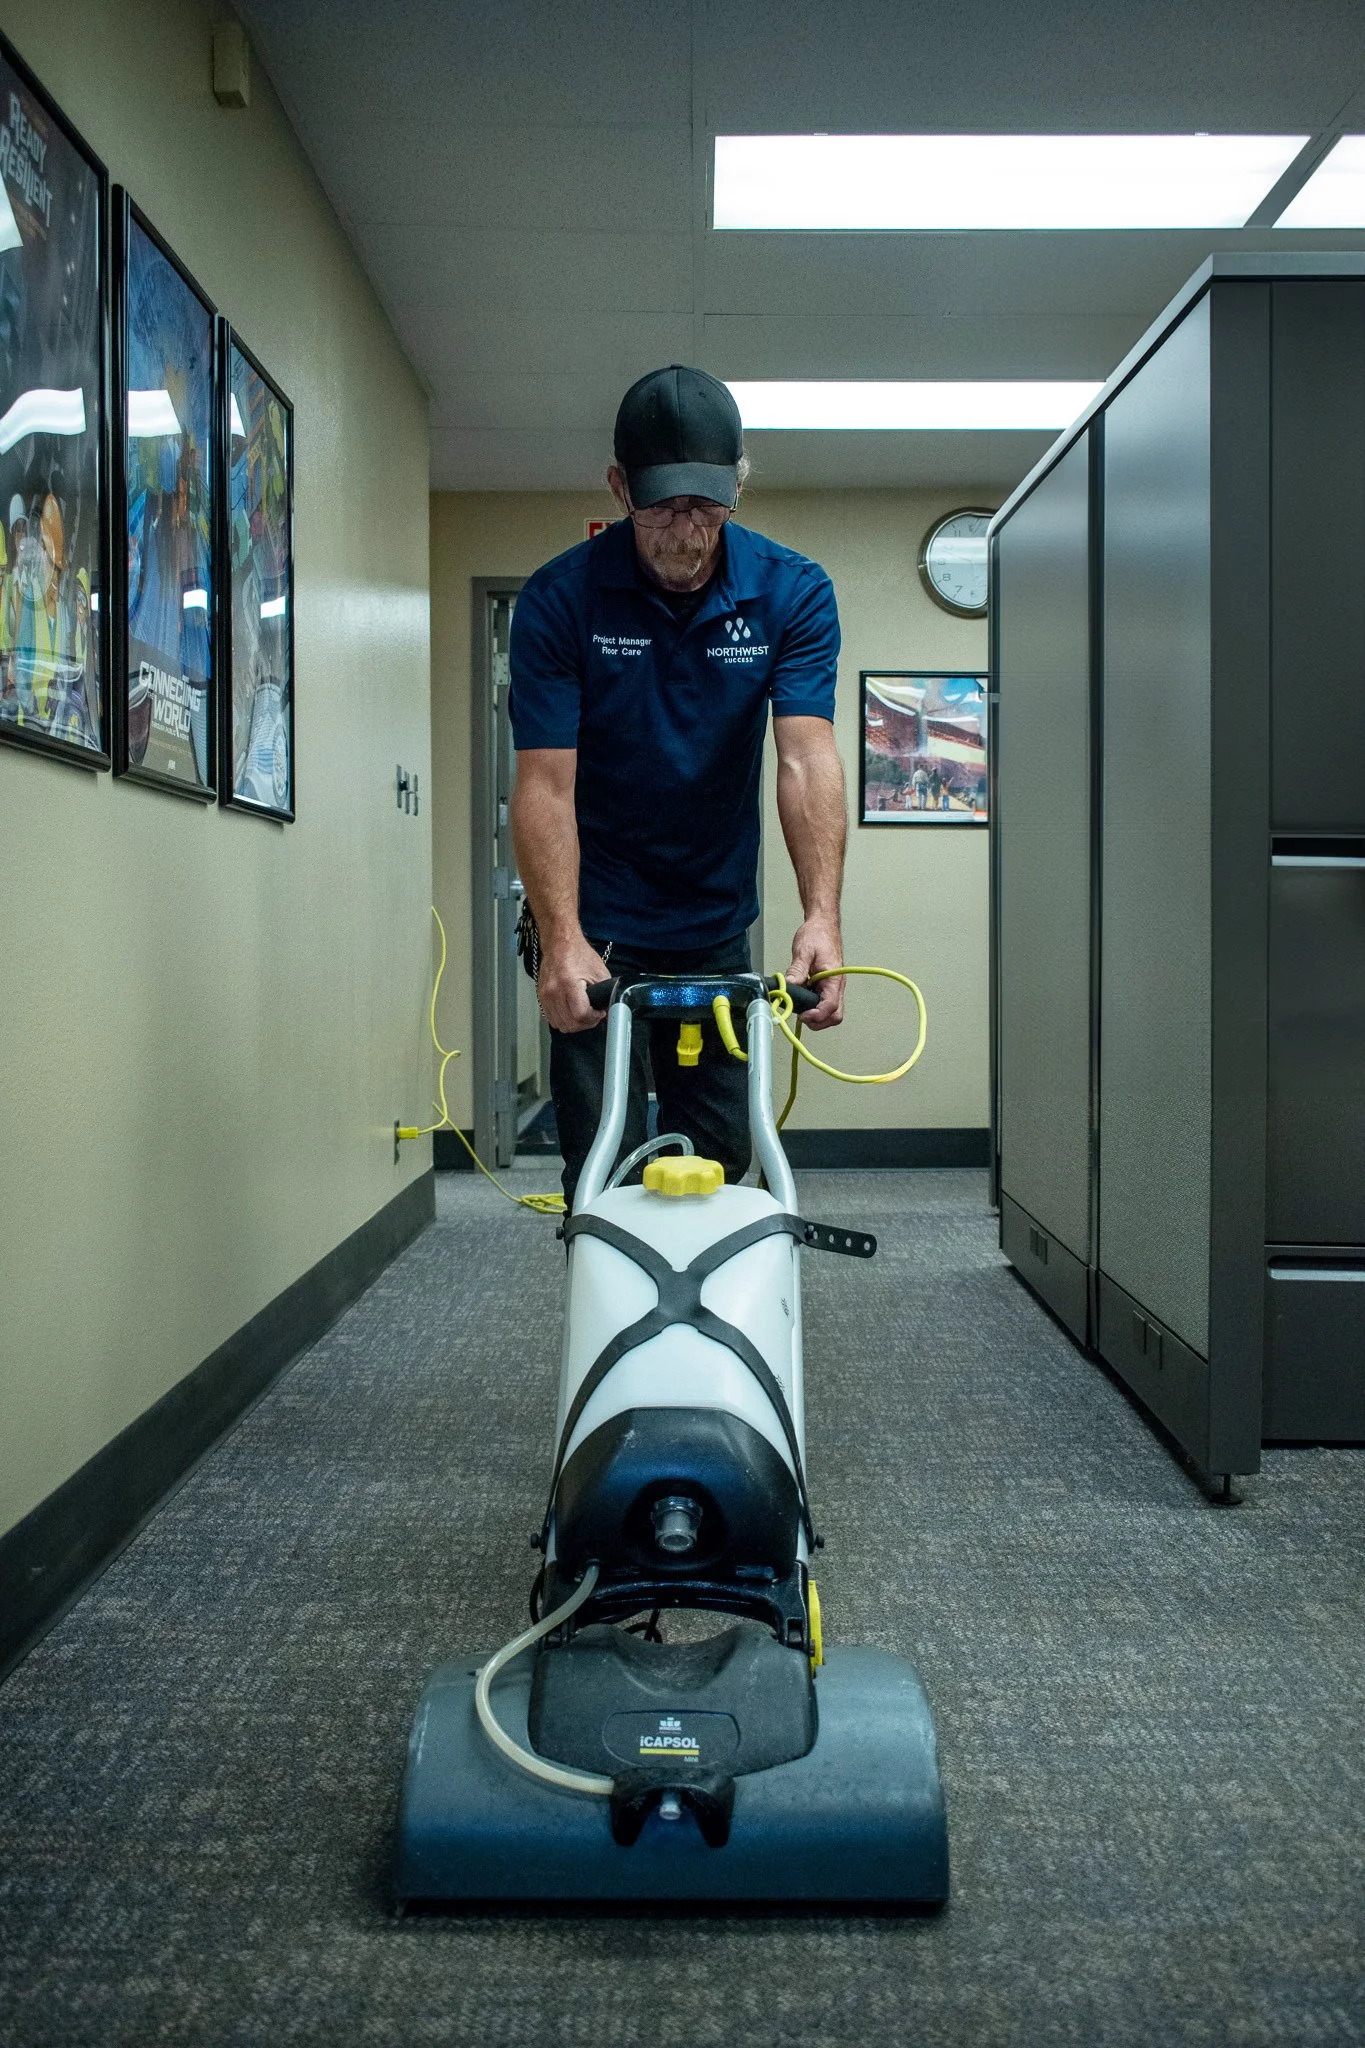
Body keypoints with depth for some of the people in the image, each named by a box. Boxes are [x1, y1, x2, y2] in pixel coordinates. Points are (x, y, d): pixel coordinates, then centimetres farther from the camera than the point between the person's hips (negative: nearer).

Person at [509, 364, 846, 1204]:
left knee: (720, 1165, 10)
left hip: (718, 925, 3)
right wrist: (561, 939, -33)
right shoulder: (560, 598, -15)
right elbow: (546, 781, -19)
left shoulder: (794, 592, -10)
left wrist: (822, 913, -36)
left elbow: (808, 755, -21)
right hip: (598, 930, -2)